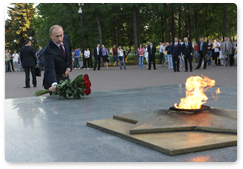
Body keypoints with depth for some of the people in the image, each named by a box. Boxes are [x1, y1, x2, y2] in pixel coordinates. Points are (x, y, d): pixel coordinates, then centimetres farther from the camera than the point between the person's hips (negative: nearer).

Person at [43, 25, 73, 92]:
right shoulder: (48, 50, -29)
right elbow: (50, 69, -39)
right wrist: (54, 84, -56)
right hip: (54, 79, -7)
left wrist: (69, 67, -1)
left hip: (65, 76, 7)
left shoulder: (66, 38, -8)